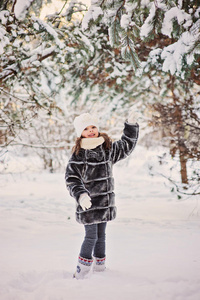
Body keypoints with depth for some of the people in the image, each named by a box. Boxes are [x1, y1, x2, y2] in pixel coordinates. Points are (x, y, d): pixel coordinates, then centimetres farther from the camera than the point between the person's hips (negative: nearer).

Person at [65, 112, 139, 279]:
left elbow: (127, 146, 24)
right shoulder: (78, 155, -8)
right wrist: (81, 195, -26)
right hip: (88, 203, -5)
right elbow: (72, 180, -10)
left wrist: (131, 125, 16)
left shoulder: (108, 149, 7)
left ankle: (99, 266, 29)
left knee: (101, 235, 14)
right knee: (91, 236, -7)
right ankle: (82, 272, 3)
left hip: (105, 202, 5)